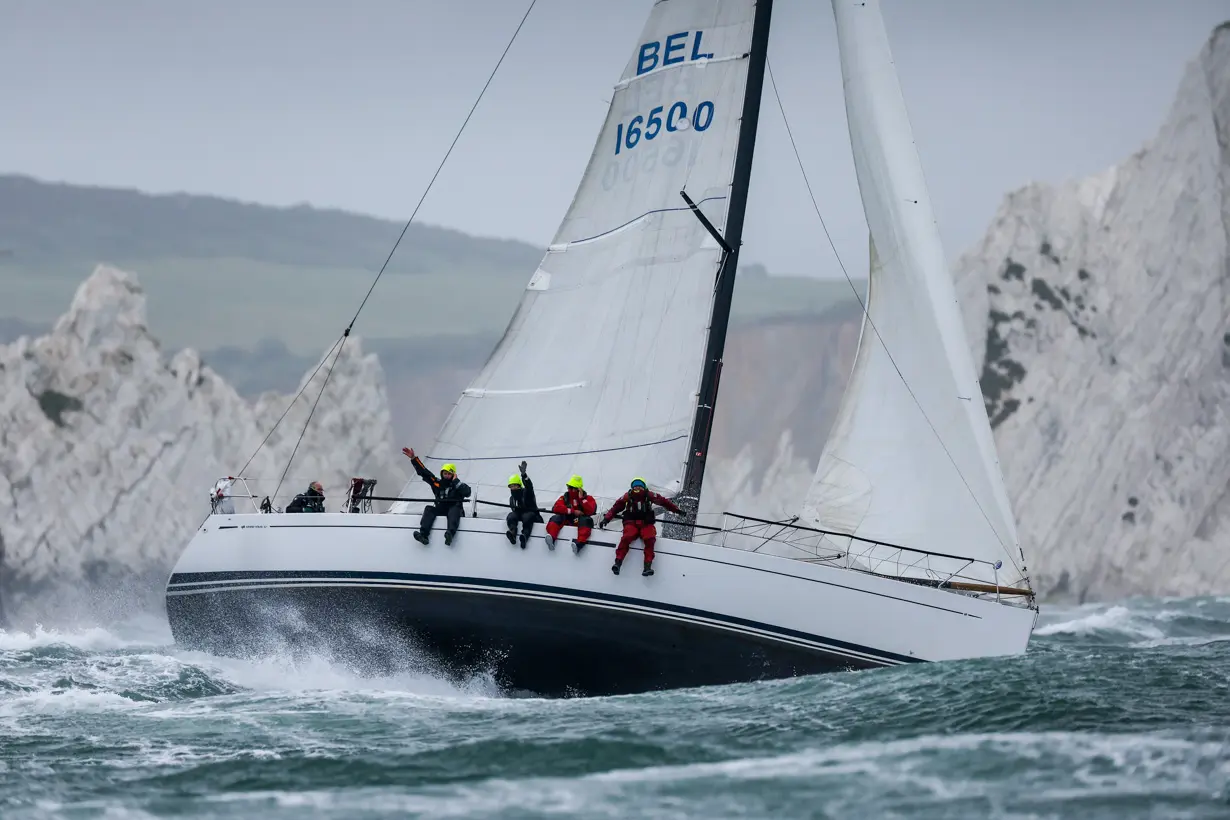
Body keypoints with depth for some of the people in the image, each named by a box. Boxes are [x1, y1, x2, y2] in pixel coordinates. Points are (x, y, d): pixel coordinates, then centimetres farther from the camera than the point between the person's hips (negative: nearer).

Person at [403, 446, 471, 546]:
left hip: (454, 511, -3)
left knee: (455, 509, -34)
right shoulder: (437, 483, 14)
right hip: (440, 510, 3)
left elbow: (467, 493, -13)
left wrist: (456, 481, -7)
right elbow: (423, 472, 13)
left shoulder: (458, 485, 8)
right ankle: (423, 534, -44)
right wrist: (413, 459, 7)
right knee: (429, 509, -21)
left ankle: (450, 534, -63)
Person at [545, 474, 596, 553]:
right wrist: (573, 511, -11)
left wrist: (581, 498, -12)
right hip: (566, 522, 2)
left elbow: (590, 511, -7)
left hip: (580, 523, -2)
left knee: (586, 520, -34)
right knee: (556, 518, -24)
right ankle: (551, 537, -55)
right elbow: (556, 508, -4)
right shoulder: (564, 497, 15)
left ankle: (579, 543, -61)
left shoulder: (588, 498, 11)